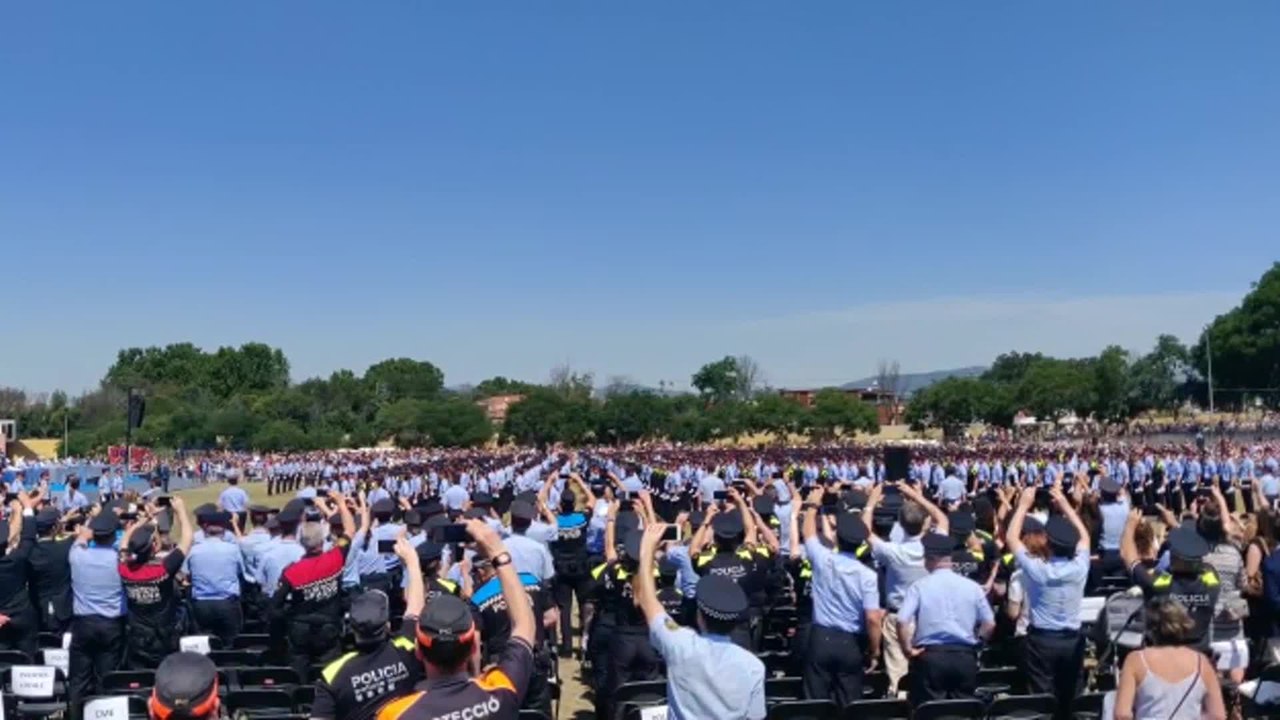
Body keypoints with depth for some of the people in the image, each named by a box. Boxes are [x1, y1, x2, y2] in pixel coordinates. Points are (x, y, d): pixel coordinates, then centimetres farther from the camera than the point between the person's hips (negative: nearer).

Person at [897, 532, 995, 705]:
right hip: (965, 656, 3)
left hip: (930, 655, -3)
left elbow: (902, 621, -14)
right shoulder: (972, 586, 5)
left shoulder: (920, 586, -5)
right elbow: (989, 623, 6)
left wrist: (907, 648, -2)